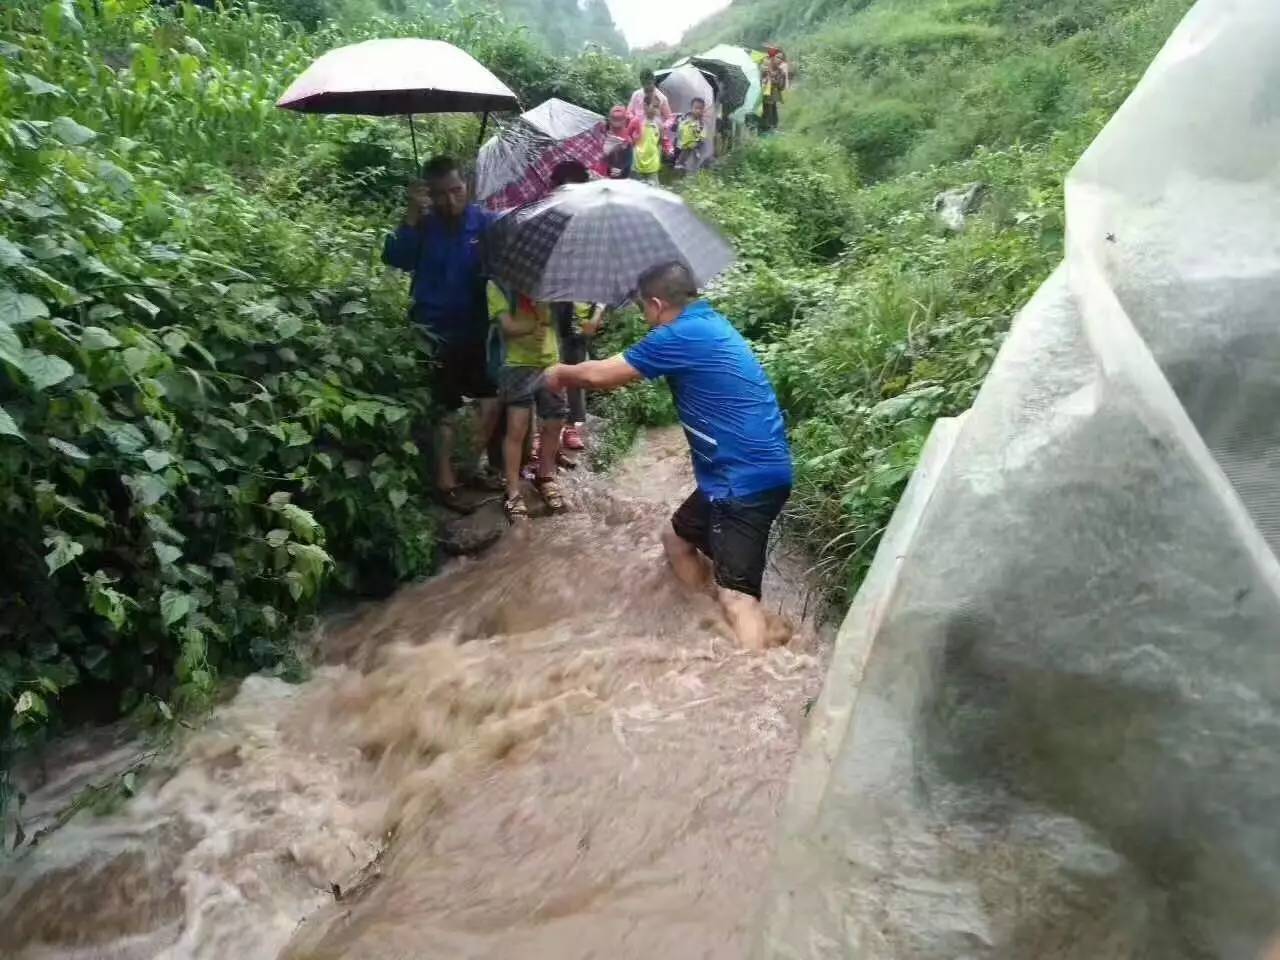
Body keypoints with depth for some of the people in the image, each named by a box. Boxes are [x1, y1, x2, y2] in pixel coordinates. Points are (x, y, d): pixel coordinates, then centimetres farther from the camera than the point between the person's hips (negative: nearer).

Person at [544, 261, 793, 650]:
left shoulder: (683, 335, -15)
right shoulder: (707, 324, 15)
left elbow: (602, 375, -7)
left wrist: (562, 373, 12)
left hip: (747, 479, -10)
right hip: (742, 472, 10)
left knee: (737, 594, -17)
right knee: (678, 538, 25)